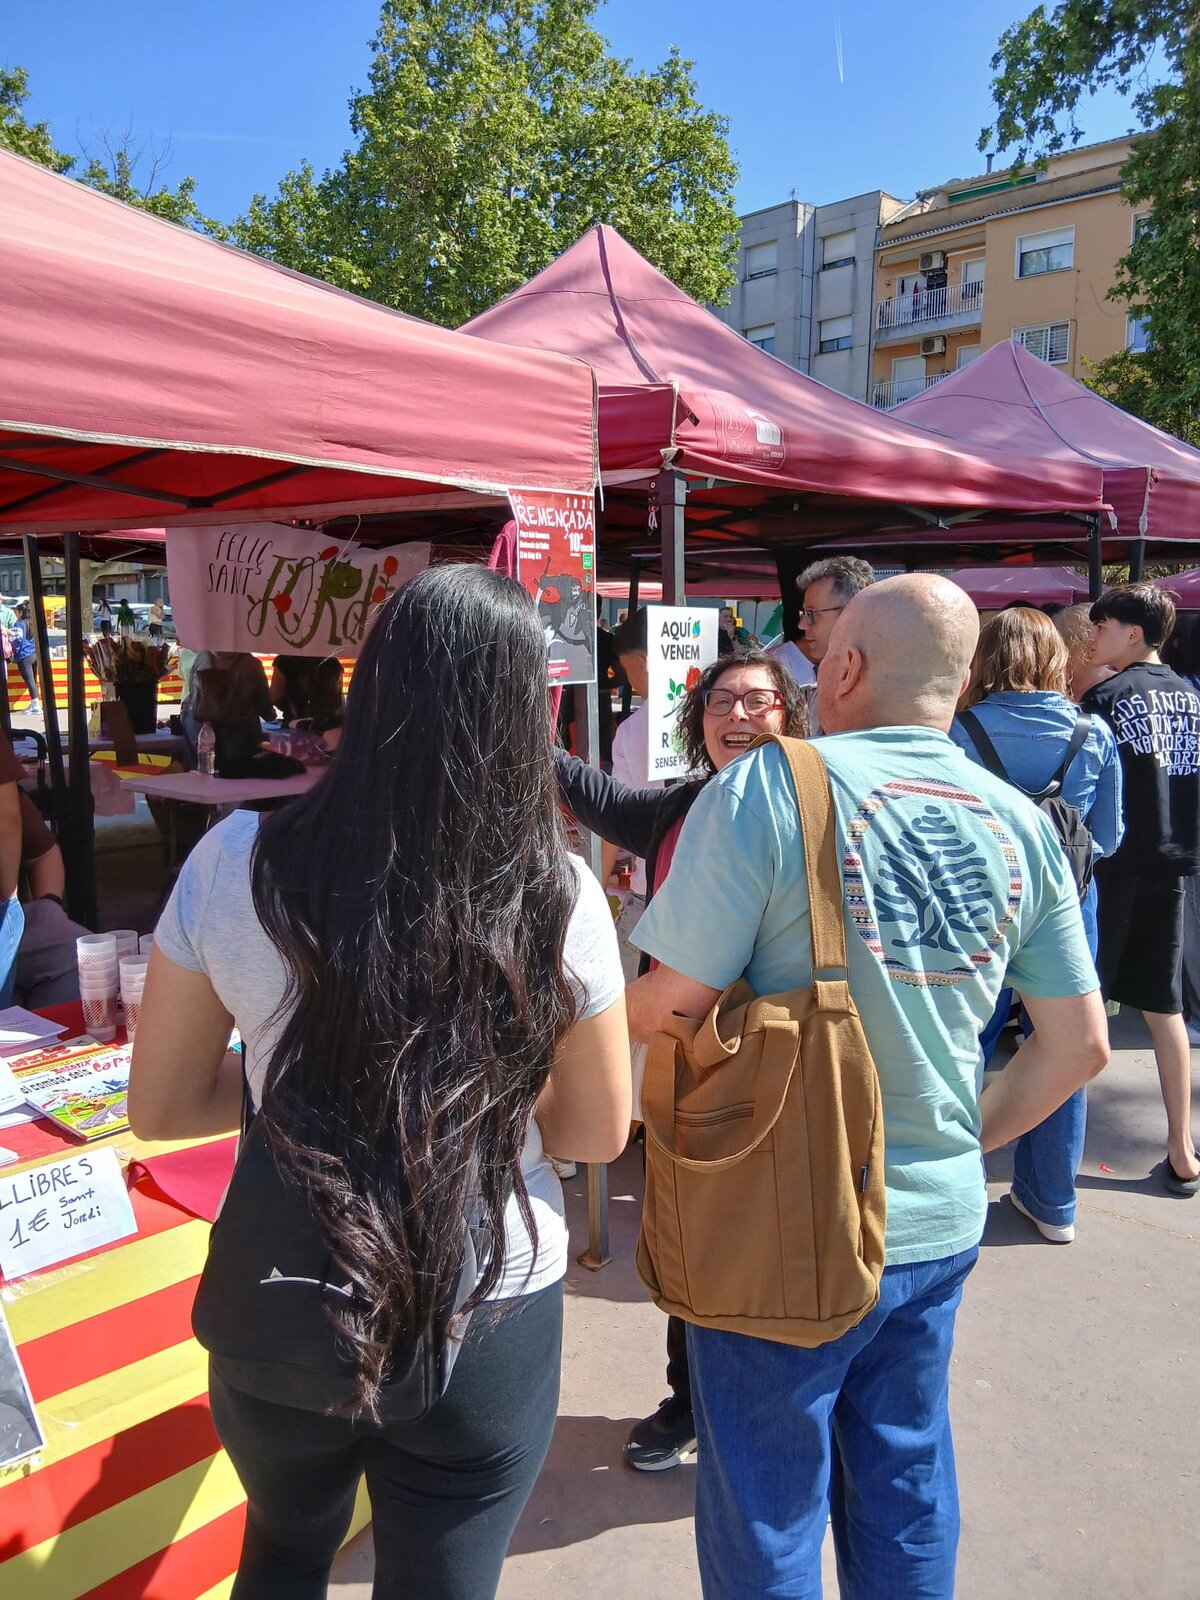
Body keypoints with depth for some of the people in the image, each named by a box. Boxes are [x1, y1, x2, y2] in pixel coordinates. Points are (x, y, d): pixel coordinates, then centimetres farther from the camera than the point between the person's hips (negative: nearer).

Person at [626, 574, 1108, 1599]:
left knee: (767, 1513, 16)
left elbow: (664, 1008, -17)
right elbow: (1081, 1046, 5)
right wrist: (961, 1139, 14)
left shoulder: (767, 788, -18)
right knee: (905, 1487, 25)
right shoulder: (1022, 826, -1)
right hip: (940, 1225, 5)